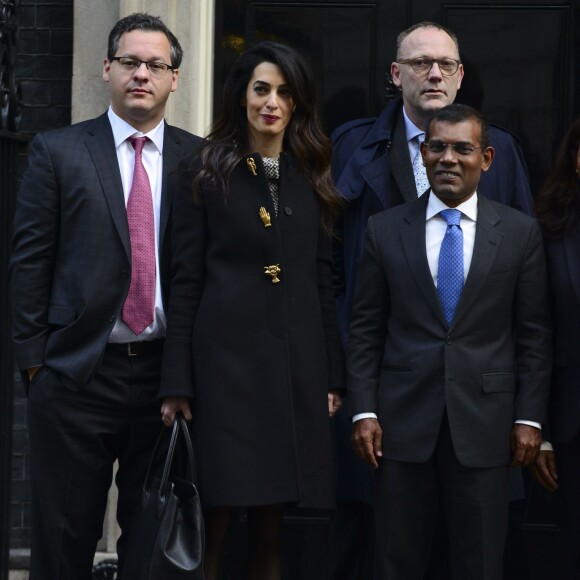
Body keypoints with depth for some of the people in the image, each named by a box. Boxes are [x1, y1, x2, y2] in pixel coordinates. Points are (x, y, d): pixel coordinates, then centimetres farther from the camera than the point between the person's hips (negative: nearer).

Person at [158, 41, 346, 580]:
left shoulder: (311, 180, 14)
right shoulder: (206, 173, 3)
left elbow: (322, 280, 14)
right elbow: (185, 280, 0)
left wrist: (332, 377, 7)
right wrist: (176, 384, -7)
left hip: (296, 361, 4)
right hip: (227, 356, -3)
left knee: (270, 526, 5)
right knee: (213, 521, -7)